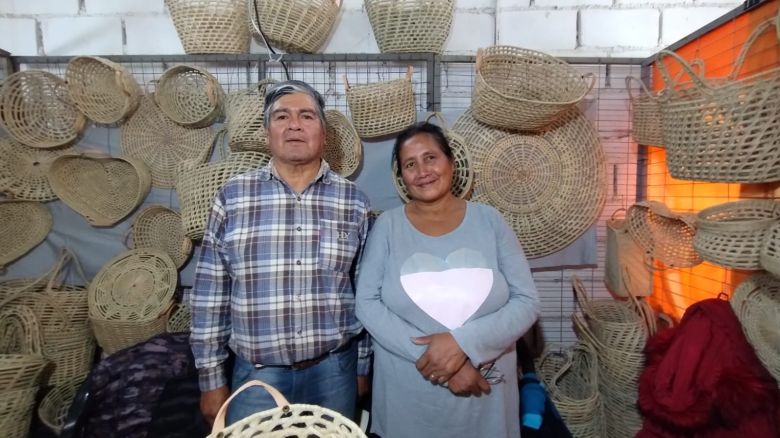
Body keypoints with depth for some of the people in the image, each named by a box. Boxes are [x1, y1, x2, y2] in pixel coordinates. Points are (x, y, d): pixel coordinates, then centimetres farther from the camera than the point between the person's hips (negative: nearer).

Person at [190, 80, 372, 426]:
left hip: (334, 371, 1)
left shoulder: (354, 202, -2)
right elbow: (210, 293, 0)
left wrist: (363, 365, 8)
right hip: (257, 373, 0)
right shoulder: (232, 197, -3)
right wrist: (211, 379, 2)